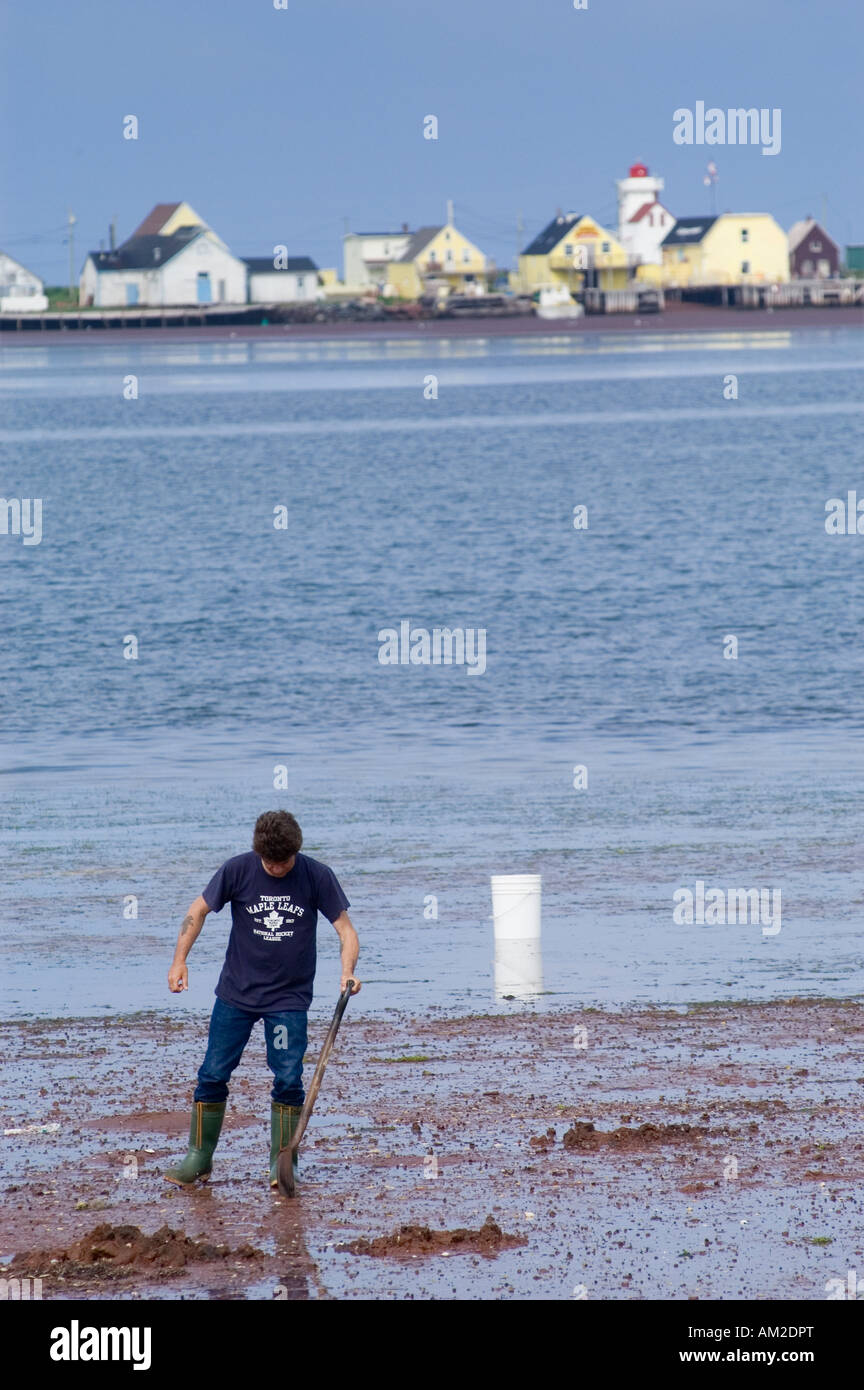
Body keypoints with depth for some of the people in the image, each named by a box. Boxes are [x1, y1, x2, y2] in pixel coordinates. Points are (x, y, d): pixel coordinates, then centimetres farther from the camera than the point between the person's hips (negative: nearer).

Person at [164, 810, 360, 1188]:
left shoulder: (317, 877, -9)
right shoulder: (238, 870, -8)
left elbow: (345, 928, -4)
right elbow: (198, 911, 2)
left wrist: (347, 972, -22)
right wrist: (179, 961, -7)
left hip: (289, 997, -1)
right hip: (236, 993, 1)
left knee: (288, 1079, -8)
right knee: (213, 1075, 2)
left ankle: (282, 1163, 4)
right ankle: (199, 1157, 15)